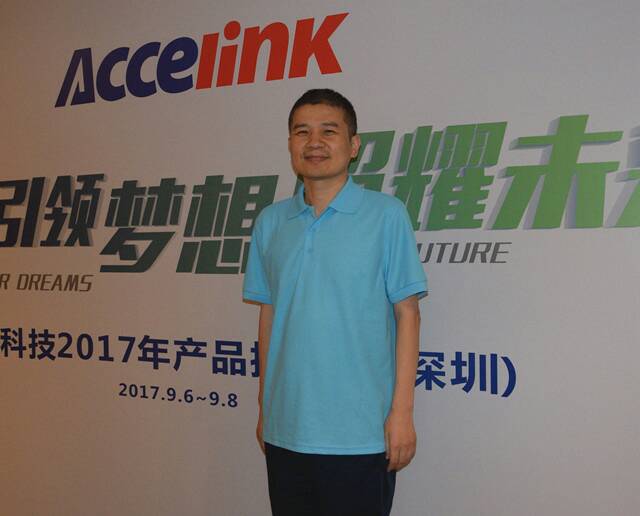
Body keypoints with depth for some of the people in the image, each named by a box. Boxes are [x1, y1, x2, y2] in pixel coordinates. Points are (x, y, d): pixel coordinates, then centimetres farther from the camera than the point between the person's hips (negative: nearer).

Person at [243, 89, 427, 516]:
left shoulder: (386, 215, -5)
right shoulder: (271, 222, 7)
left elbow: (407, 313, -6)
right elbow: (268, 316, 11)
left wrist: (402, 410, -10)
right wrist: (264, 406, 11)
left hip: (360, 433, -4)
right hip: (286, 430, 4)